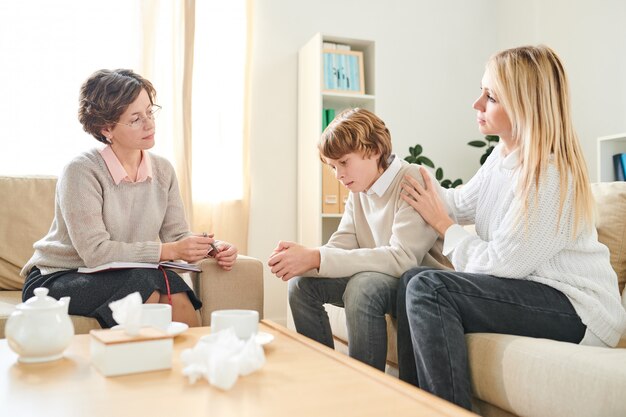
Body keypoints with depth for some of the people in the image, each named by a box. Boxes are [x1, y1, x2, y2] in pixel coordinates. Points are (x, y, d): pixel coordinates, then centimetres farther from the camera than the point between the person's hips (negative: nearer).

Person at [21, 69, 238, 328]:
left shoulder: (163, 171, 2)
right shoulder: (81, 171, -16)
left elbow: (177, 235, 0)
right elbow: (95, 252, -23)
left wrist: (212, 247, -20)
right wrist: (169, 251, -28)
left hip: (120, 279, 5)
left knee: (178, 296, -24)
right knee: (148, 280, -30)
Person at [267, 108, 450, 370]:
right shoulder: (359, 189, 6)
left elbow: (402, 258, -31)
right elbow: (341, 245, 1)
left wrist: (317, 258, -33)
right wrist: (303, 257, -22)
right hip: (377, 278, 8)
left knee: (363, 285, -34)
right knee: (301, 282, -6)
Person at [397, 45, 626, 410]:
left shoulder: (552, 178, -23)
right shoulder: (503, 155, 3)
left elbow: (496, 264, -19)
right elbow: (463, 203, 16)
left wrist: (442, 222, -7)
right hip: (532, 290, 9)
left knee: (428, 288, -25)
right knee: (411, 280, 1)